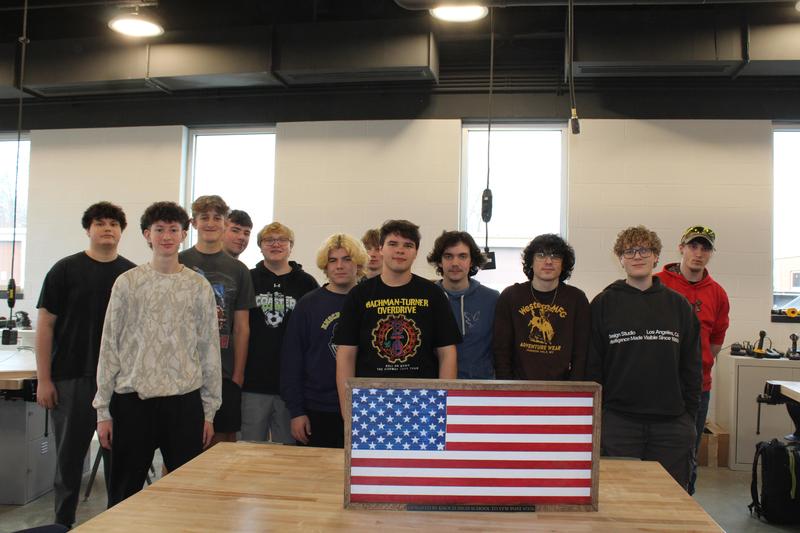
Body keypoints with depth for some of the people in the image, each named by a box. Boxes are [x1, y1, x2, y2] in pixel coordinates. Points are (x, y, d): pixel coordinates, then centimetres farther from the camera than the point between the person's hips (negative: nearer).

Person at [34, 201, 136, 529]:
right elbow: (46, 324, -2)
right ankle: (63, 522, 23)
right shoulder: (65, 270, 0)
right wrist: (44, 379, -6)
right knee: (69, 456, 8)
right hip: (71, 379, -2)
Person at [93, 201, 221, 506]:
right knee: (124, 493, 10)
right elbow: (110, 347, 4)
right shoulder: (128, 282, 3)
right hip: (132, 400, 0)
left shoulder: (199, 287, 4)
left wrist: (209, 410, 4)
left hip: (184, 401, 0)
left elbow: (210, 350, 5)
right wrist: (103, 409, 1)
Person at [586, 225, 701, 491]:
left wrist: (689, 414, 5)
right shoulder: (604, 303, 2)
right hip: (618, 422, -2)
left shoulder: (678, 305, 9)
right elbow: (591, 365, 1)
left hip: (672, 424, 2)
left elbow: (692, 366, 11)